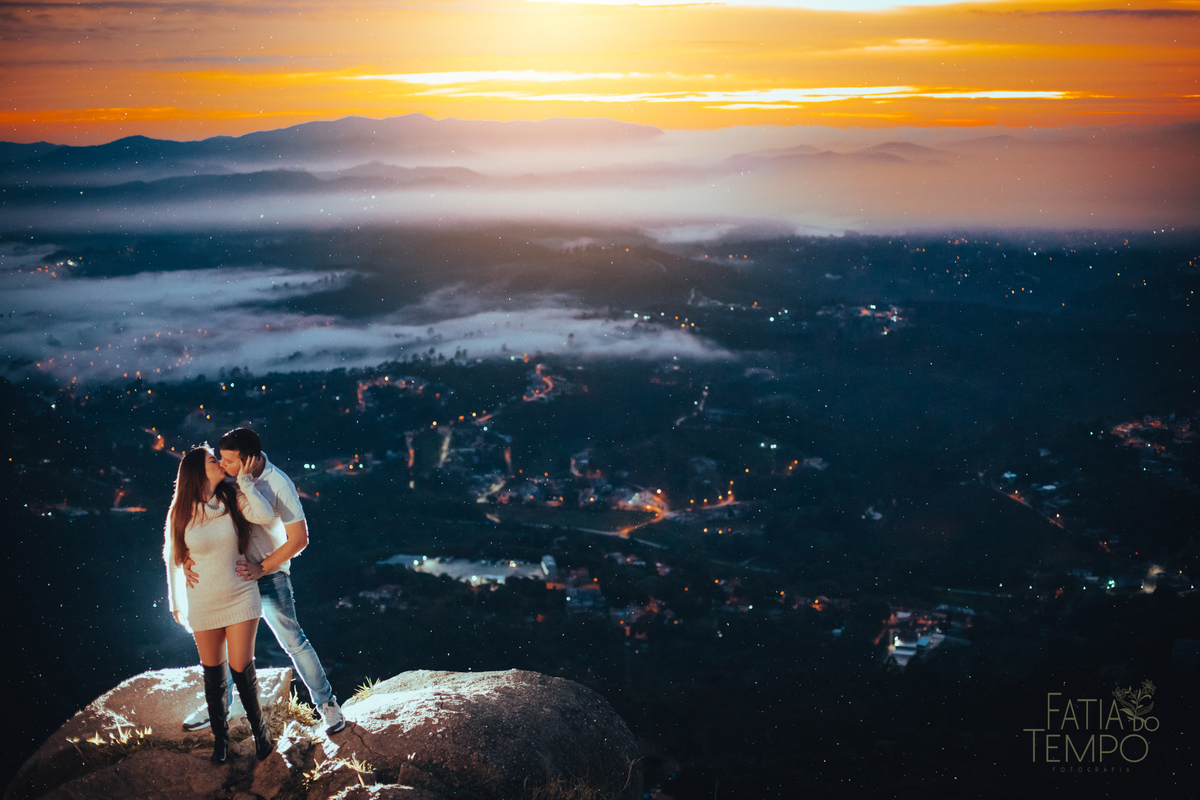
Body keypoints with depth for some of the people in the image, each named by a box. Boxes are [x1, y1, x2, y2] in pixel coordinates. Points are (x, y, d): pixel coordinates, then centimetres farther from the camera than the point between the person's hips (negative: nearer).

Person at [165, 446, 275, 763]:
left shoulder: (232, 500, -4)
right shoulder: (182, 513, -7)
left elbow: (264, 515, -22)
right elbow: (172, 559, 4)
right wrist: (175, 603, 8)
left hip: (240, 597, 0)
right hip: (203, 604, 0)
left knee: (242, 669, 0)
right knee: (213, 674, 11)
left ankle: (259, 727, 23)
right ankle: (220, 737, 28)